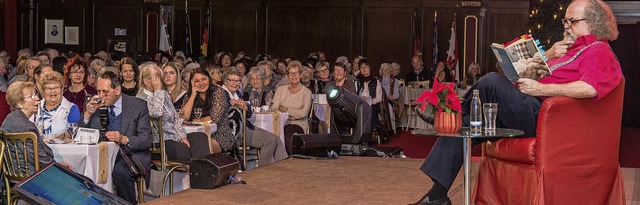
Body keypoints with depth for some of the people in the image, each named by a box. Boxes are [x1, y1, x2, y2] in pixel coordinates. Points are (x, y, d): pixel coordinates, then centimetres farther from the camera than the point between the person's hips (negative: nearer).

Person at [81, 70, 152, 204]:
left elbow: (147, 140, -7)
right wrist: (88, 114, -8)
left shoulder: (138, 105, -1)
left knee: (120, 171, -34)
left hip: (132, 154, -3)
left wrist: (124, 139, -25)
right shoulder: (93, 105, 7)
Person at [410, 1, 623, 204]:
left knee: (493, 81, -28)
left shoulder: (599, 52, 0)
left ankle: (458, 110, -1)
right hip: (528, 114, 10)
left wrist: (540, 89, -20)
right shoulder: (574, 48, 30)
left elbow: (589, 88, -23)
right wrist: (549, 55, 14)